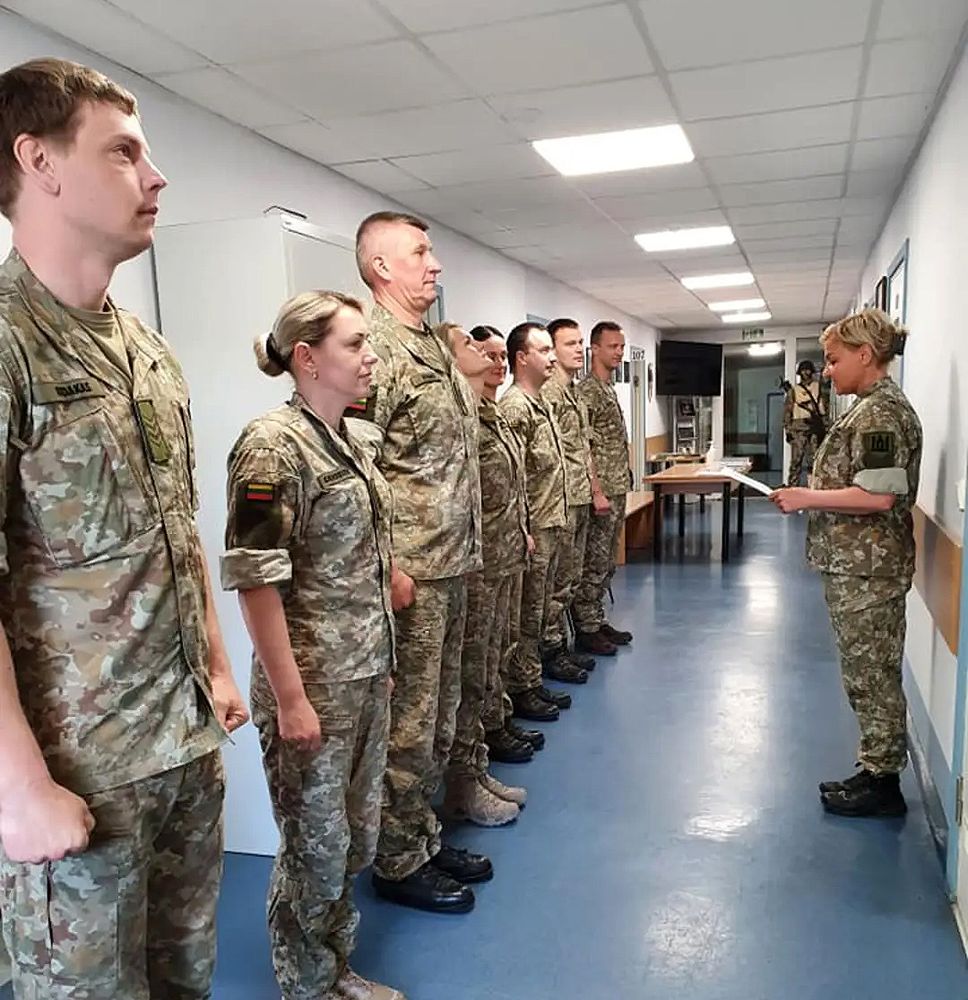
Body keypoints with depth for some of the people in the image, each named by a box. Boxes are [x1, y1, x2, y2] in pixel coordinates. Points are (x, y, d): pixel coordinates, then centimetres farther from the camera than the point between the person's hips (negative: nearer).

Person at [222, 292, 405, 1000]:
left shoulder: (347, 440, 9)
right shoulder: (273, 446, -17)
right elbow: (256, 582, -19)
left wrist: (381, 663, 17)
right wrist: (291, 698, -18)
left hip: (366, 680, 8)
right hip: (313, 688, -8)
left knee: (358, 837, 20)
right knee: (316, 847, 10)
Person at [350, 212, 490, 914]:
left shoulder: (435, 345, 16)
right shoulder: (373, 344, -14)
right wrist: (385, 566, -20)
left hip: (453, 564, 9)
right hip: (409, 571, -9)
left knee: (440, 714, 18)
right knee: (407, 724, 4)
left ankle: (425, 838, 35)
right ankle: (398, 863, 22)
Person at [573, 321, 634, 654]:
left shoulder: (609, 389, 16)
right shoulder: (586, 391, -13)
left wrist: (622, 484, 18)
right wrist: (597, 492, -21)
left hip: (618, 492, 10)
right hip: (602, 493, -9)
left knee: (606, 564, 15)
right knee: (593, 564, -2)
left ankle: (598, 621, 24)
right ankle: (586, 630, 7)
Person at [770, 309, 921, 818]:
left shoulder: (881, 412, -17)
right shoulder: (870, 406, 14)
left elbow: (878, 496, -25)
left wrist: (807, 497, -18)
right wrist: (808, 495, 10)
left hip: (867, 570, -10)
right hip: (856, 566, 10)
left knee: (872, 675, 2)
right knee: (868, 674, 16)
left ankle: (882, 783, 16)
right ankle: (876, 771, 28)